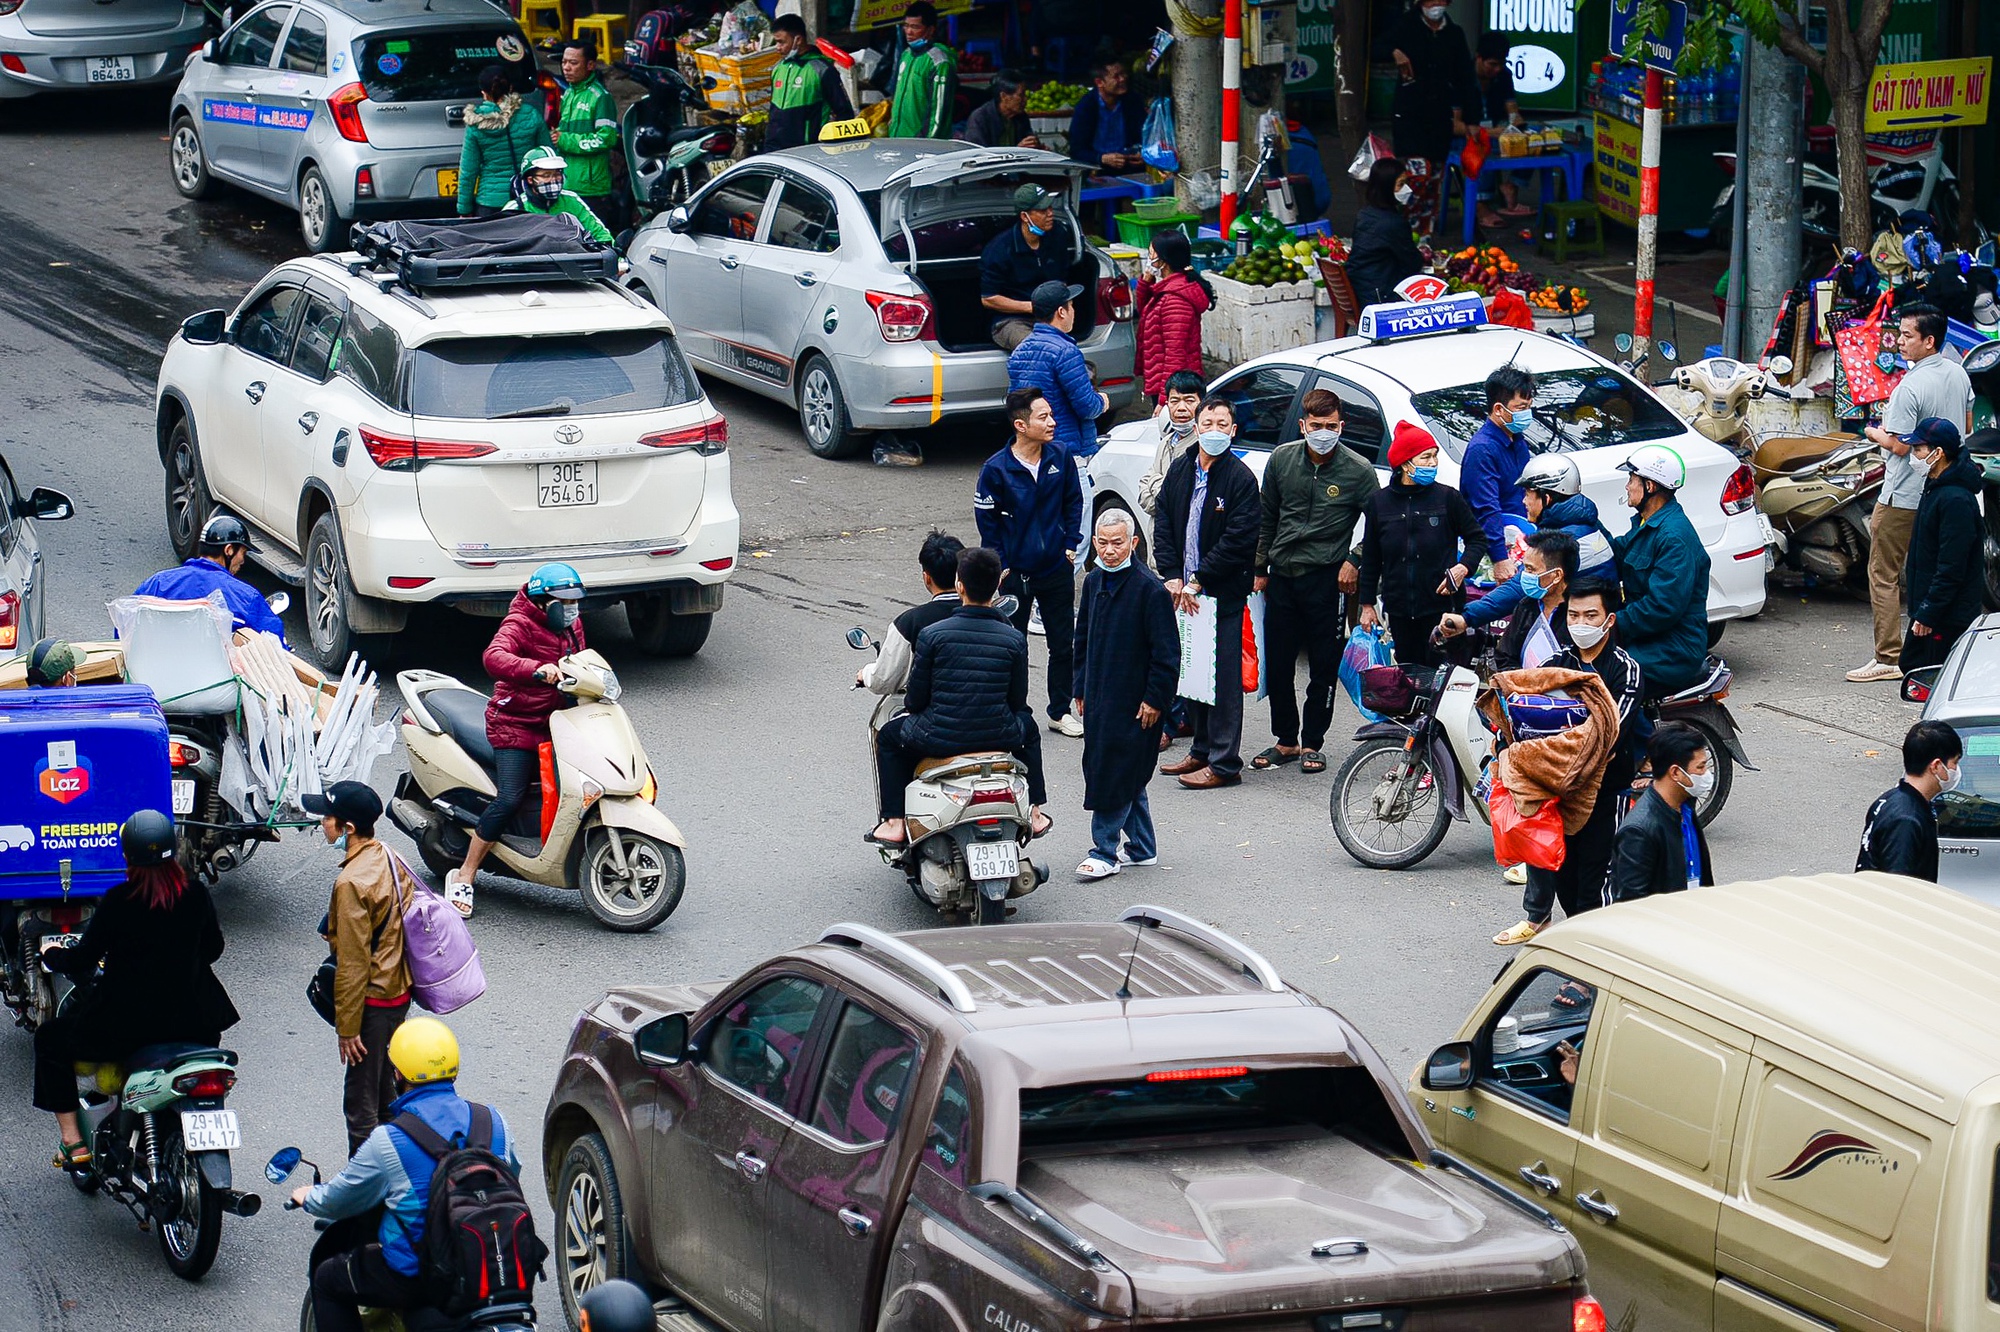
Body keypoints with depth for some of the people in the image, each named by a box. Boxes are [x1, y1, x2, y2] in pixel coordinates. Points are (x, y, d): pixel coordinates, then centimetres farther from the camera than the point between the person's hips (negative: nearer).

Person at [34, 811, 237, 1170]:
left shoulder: (118, 901, -16)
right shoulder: (195, 895, -5)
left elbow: (82, 960, -8)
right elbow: (213, 949, 10)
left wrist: (50, 955, 14)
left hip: (123, 1025, -4)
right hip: (188, 1018, 4)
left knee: (50, 1040, 19)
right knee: (208, 1030, 40)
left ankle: (72, 1141, 13)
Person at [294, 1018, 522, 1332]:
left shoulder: (387, 1140, -15)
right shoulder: (494, 1121, -1)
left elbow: (339, 1200, 0)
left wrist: (308, 1198, 23)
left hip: (418, 1279, -6)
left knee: (327, 1278, 18)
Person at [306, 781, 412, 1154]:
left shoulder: (352, 882, -24)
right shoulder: (389, 860, 3)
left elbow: (353, 963, -21)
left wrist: (347, 1027, -15)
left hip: (372, 1002, -9)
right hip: (399, 993, 9)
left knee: (361, 1102, 0)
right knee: (384, 1092, 21)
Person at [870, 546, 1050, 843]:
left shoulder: (932, 635, -13)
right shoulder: (1014, 639, -6)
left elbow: (915, 699, -6)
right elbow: (1018, 700, 3)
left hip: (940, 739, -2)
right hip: (997, 736, 2)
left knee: (889, 735, 28)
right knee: (1028, 727, 37)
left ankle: (894, 823, 23)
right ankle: (1034, 813, 40)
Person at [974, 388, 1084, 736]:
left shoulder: (1060, 456, -6)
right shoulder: (996, 469, -16)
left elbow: (1073, 502, 8)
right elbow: (987, 520, -7)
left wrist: (1070, 545, 3)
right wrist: (1001, 566, -7)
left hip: (1057, 567, 4)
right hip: (1015, 573, -3)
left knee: (1062, 643, 12)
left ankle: (1060, 711, 27)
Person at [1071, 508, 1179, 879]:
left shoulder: (1149, 588, -14)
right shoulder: (1094, 582, 8)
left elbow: (1167, 651, -13)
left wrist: (1155, 699, -14)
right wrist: (1080, 690, 17)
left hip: (1134, 703, -7)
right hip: (1099, 697, 7)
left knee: (1116, 775, -6)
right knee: (1127, 777, 14)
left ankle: (1105, 852, 1)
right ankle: (1141, 848, 23)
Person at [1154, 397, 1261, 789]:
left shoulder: (1240, 477, -9)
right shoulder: (1180, 470, 9)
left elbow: (1238, 539, -13)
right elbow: (1163, 524, 11)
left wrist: (1198, 581, -14)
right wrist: (1173, 576, -1)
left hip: (1223, 594, -6)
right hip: (1184, 591, 6)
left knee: (1224, 676, -5)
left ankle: (1224, 763, -1)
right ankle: (1202, 751, 24)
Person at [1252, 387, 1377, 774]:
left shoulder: (1357, 470, -7)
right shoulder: (1282, 459, 3)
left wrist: (1354, 561, -8)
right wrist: (1260, 568, 13)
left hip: (1325, 578, -3)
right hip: (1281, 576, 3)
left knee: (1324, 668, 2)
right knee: (1276, 664, 7)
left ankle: (1312, 743, 14)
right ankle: (1285, 740, 20)